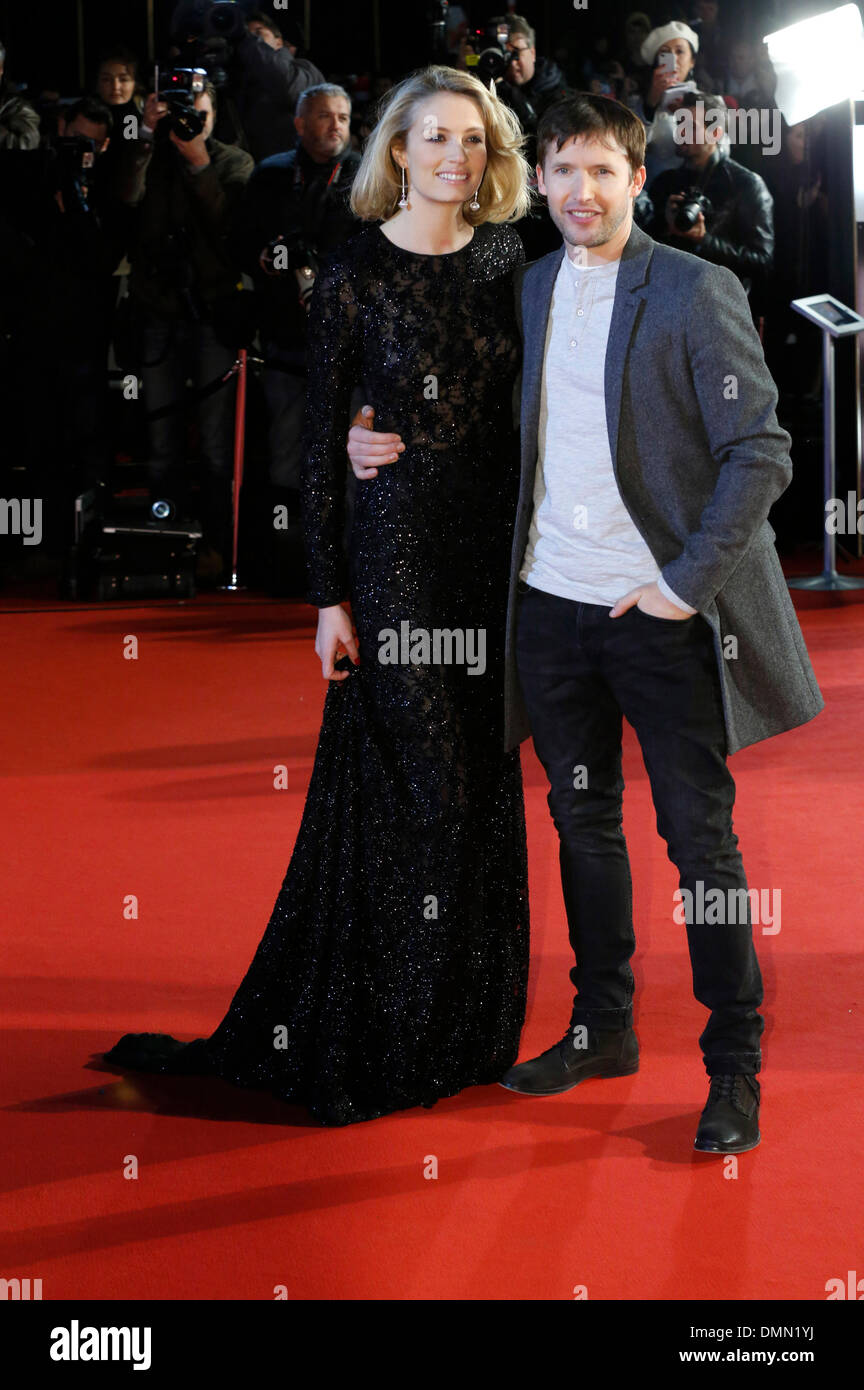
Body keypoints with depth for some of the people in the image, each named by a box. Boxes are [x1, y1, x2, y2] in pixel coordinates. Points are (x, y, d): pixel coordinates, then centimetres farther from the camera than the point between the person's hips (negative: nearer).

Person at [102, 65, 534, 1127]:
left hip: (501, 541, 4)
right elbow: (320, 441, -5)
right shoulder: (353, 275, -6)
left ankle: (471, 1024, 21)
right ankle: (387, 1040, 9)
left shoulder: (507, 256, 6)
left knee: (485, 783, 9)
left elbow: (534, 402, 11)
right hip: (397, 543, -4)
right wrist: (328, 596, -8)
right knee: (419, 786, -4)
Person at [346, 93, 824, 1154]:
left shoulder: (697, 293, -7)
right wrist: (378, 437, 5)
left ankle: (734, 1067, 10)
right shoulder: (524, 292, 10)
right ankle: (602, 1029, 29)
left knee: (699, 837, 0)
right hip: (552, 601, 5)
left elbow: (760, 453, -10)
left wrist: (689, 582, -15)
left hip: (662, 612, -5)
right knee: (582, 822, 15)